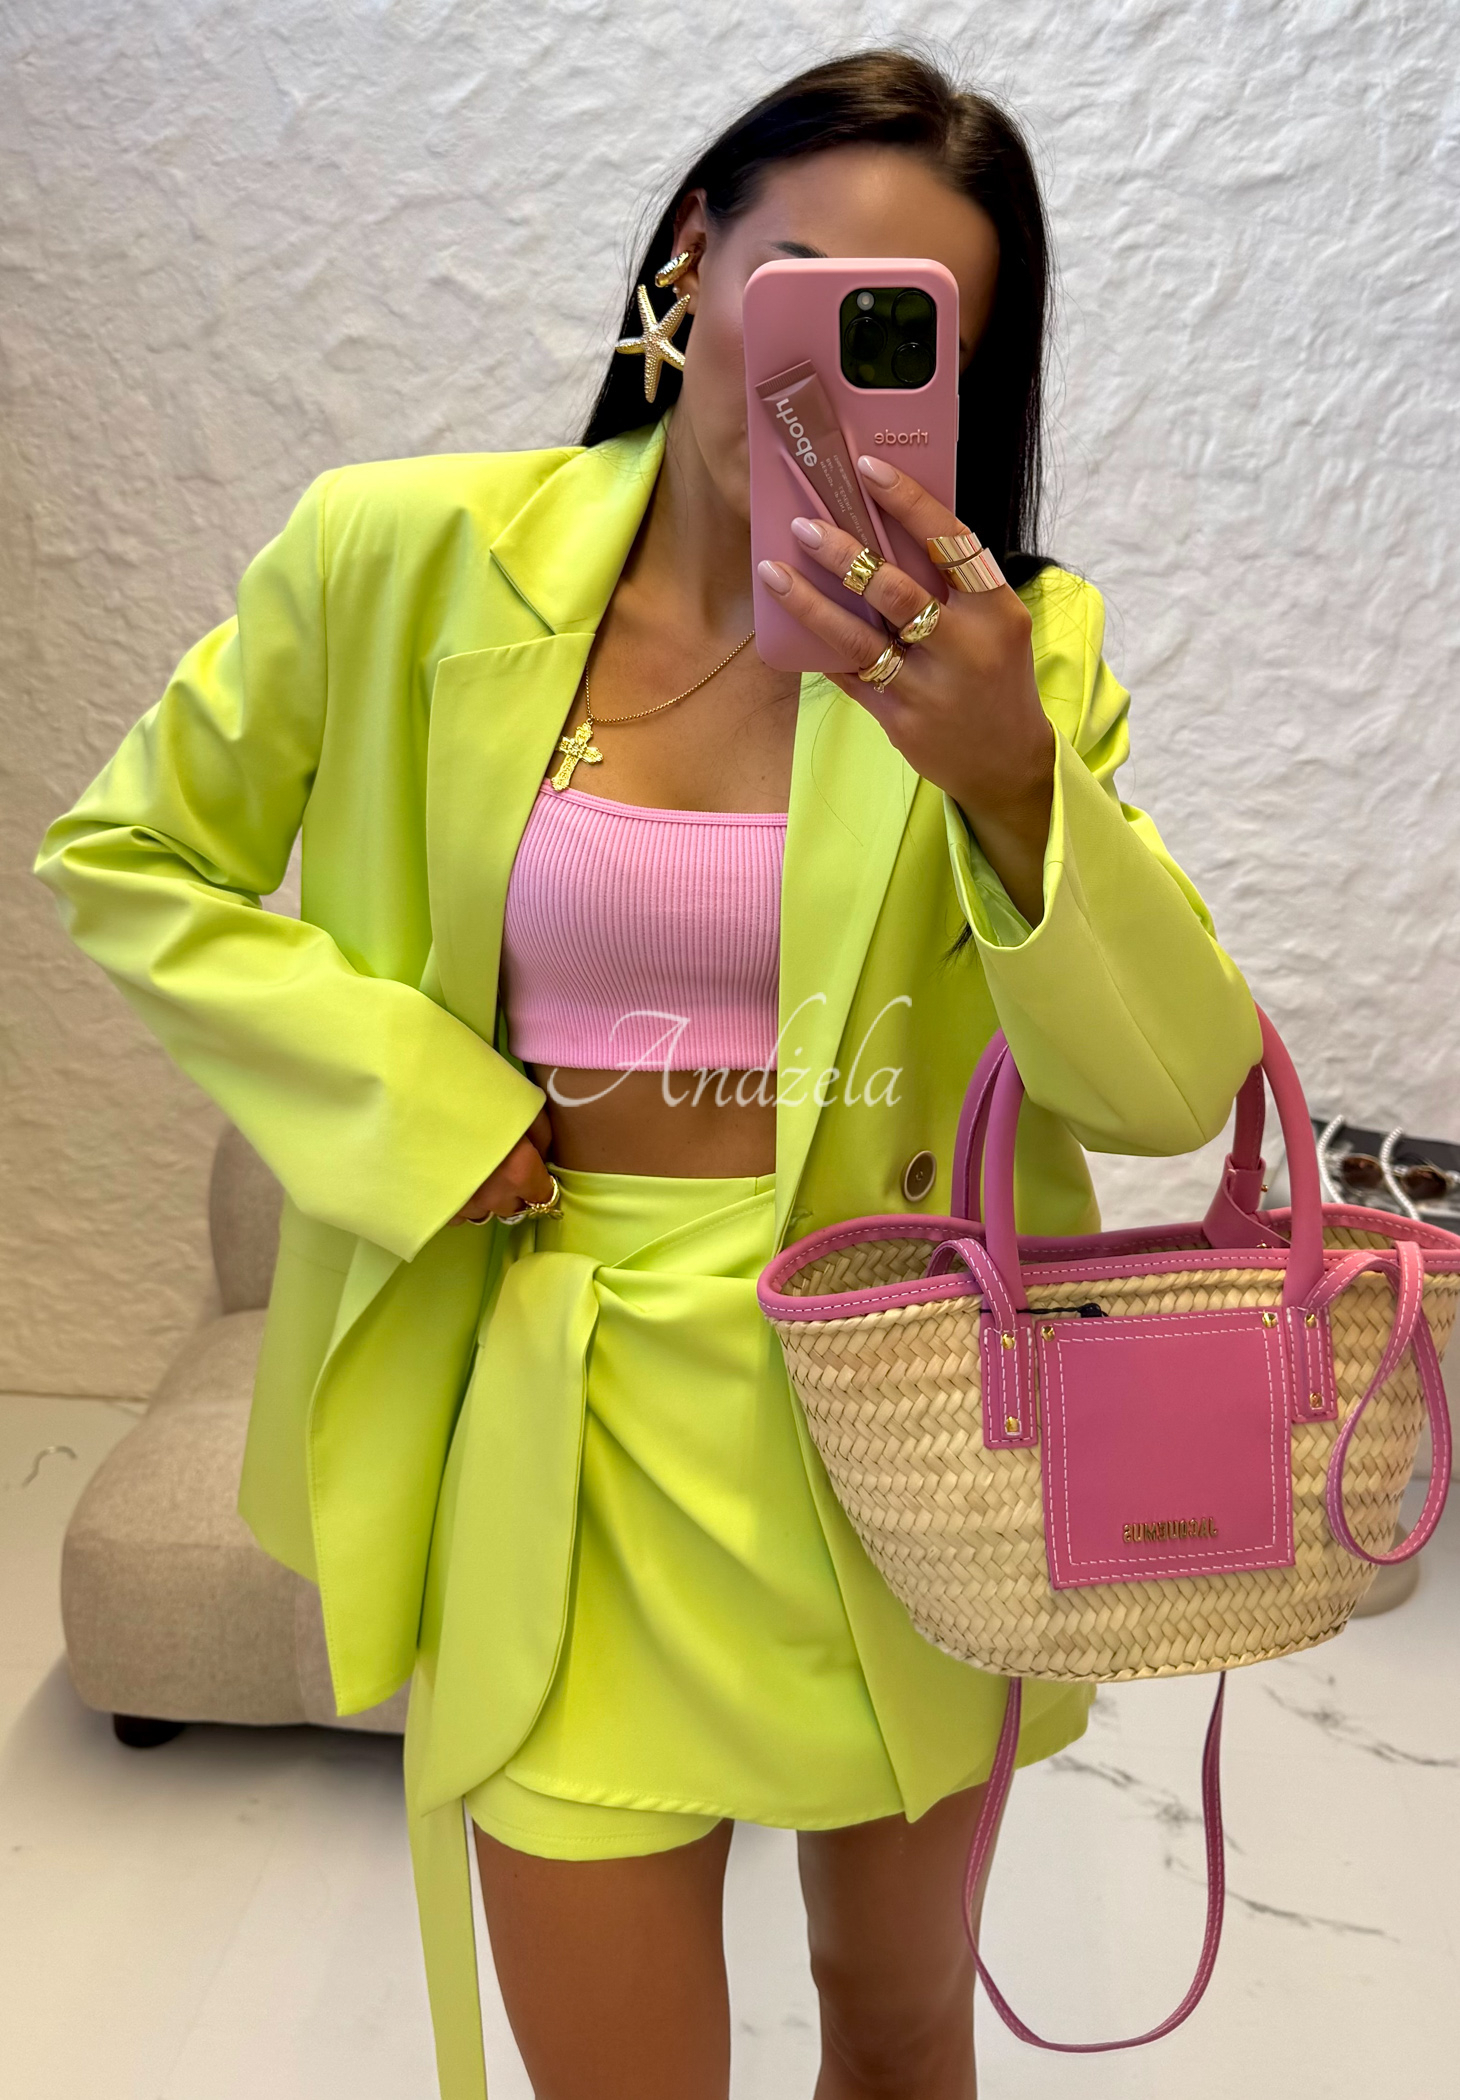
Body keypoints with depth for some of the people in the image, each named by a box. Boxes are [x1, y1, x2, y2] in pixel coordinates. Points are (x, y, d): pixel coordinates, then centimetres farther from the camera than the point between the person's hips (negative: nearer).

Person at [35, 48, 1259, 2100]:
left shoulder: (1010, 643, -4)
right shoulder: (404, 556, -6)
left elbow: (1176, 1087, -12)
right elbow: (123, 859, 4)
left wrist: (1011, 776, -30)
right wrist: (413, 1101, -8)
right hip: (561, 1420, -1)